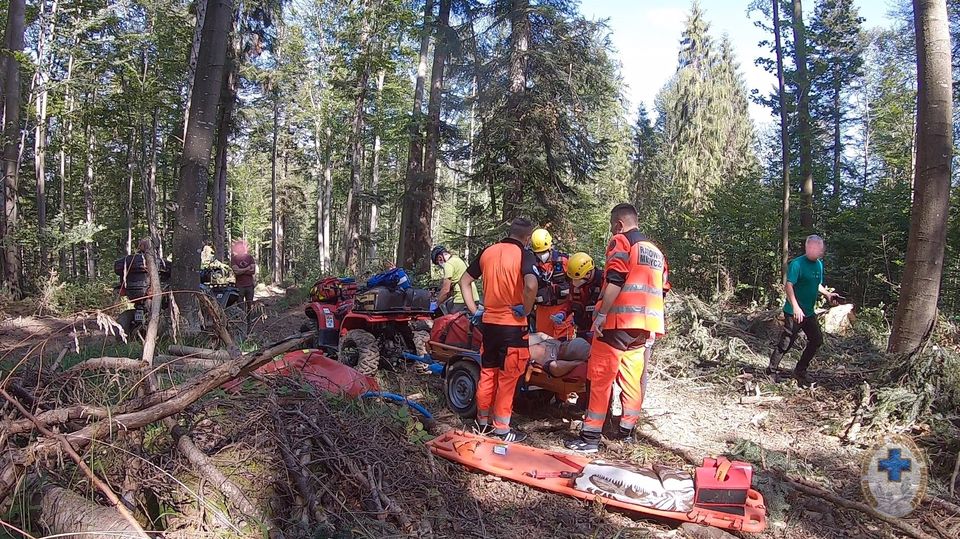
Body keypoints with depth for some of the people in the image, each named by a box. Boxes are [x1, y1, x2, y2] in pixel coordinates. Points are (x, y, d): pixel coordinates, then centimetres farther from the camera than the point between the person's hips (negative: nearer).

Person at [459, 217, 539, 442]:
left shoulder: (487, 252, 7)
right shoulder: (524, 255, -10)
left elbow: (464, 281, 11)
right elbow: (531, 285, -28)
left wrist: (474, 310, 12)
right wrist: (526, 310, -13)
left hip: (489, 321, 5)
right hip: (513, 325, -5)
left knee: (487, 373, 16)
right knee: (508, 377, 4)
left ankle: (483, 422, 27)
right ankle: (502, 430, 10)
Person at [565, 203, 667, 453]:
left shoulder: (621, 242, -5)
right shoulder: (655, 250, 19)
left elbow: (615, 281, -17)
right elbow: (660, 290, 20)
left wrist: (601, 314, -18)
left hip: (618, 321, -8)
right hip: (644, 325, 8)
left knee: (601, 378, -5)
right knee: (632, 377, 14)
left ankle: (591, 436, -4)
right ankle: (627, 429, 21)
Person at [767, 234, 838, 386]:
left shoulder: (819, 264, 10)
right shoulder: (797, 264, -16)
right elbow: (789, 285, -24)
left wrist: (827, 294, 6)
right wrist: (795, 307, -33)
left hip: (809, 312, 8)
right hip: (794, 312, -8)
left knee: (817, 340, 12)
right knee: (786, 343, -5)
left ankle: (800, 371, 24)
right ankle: (772, 371, 10)